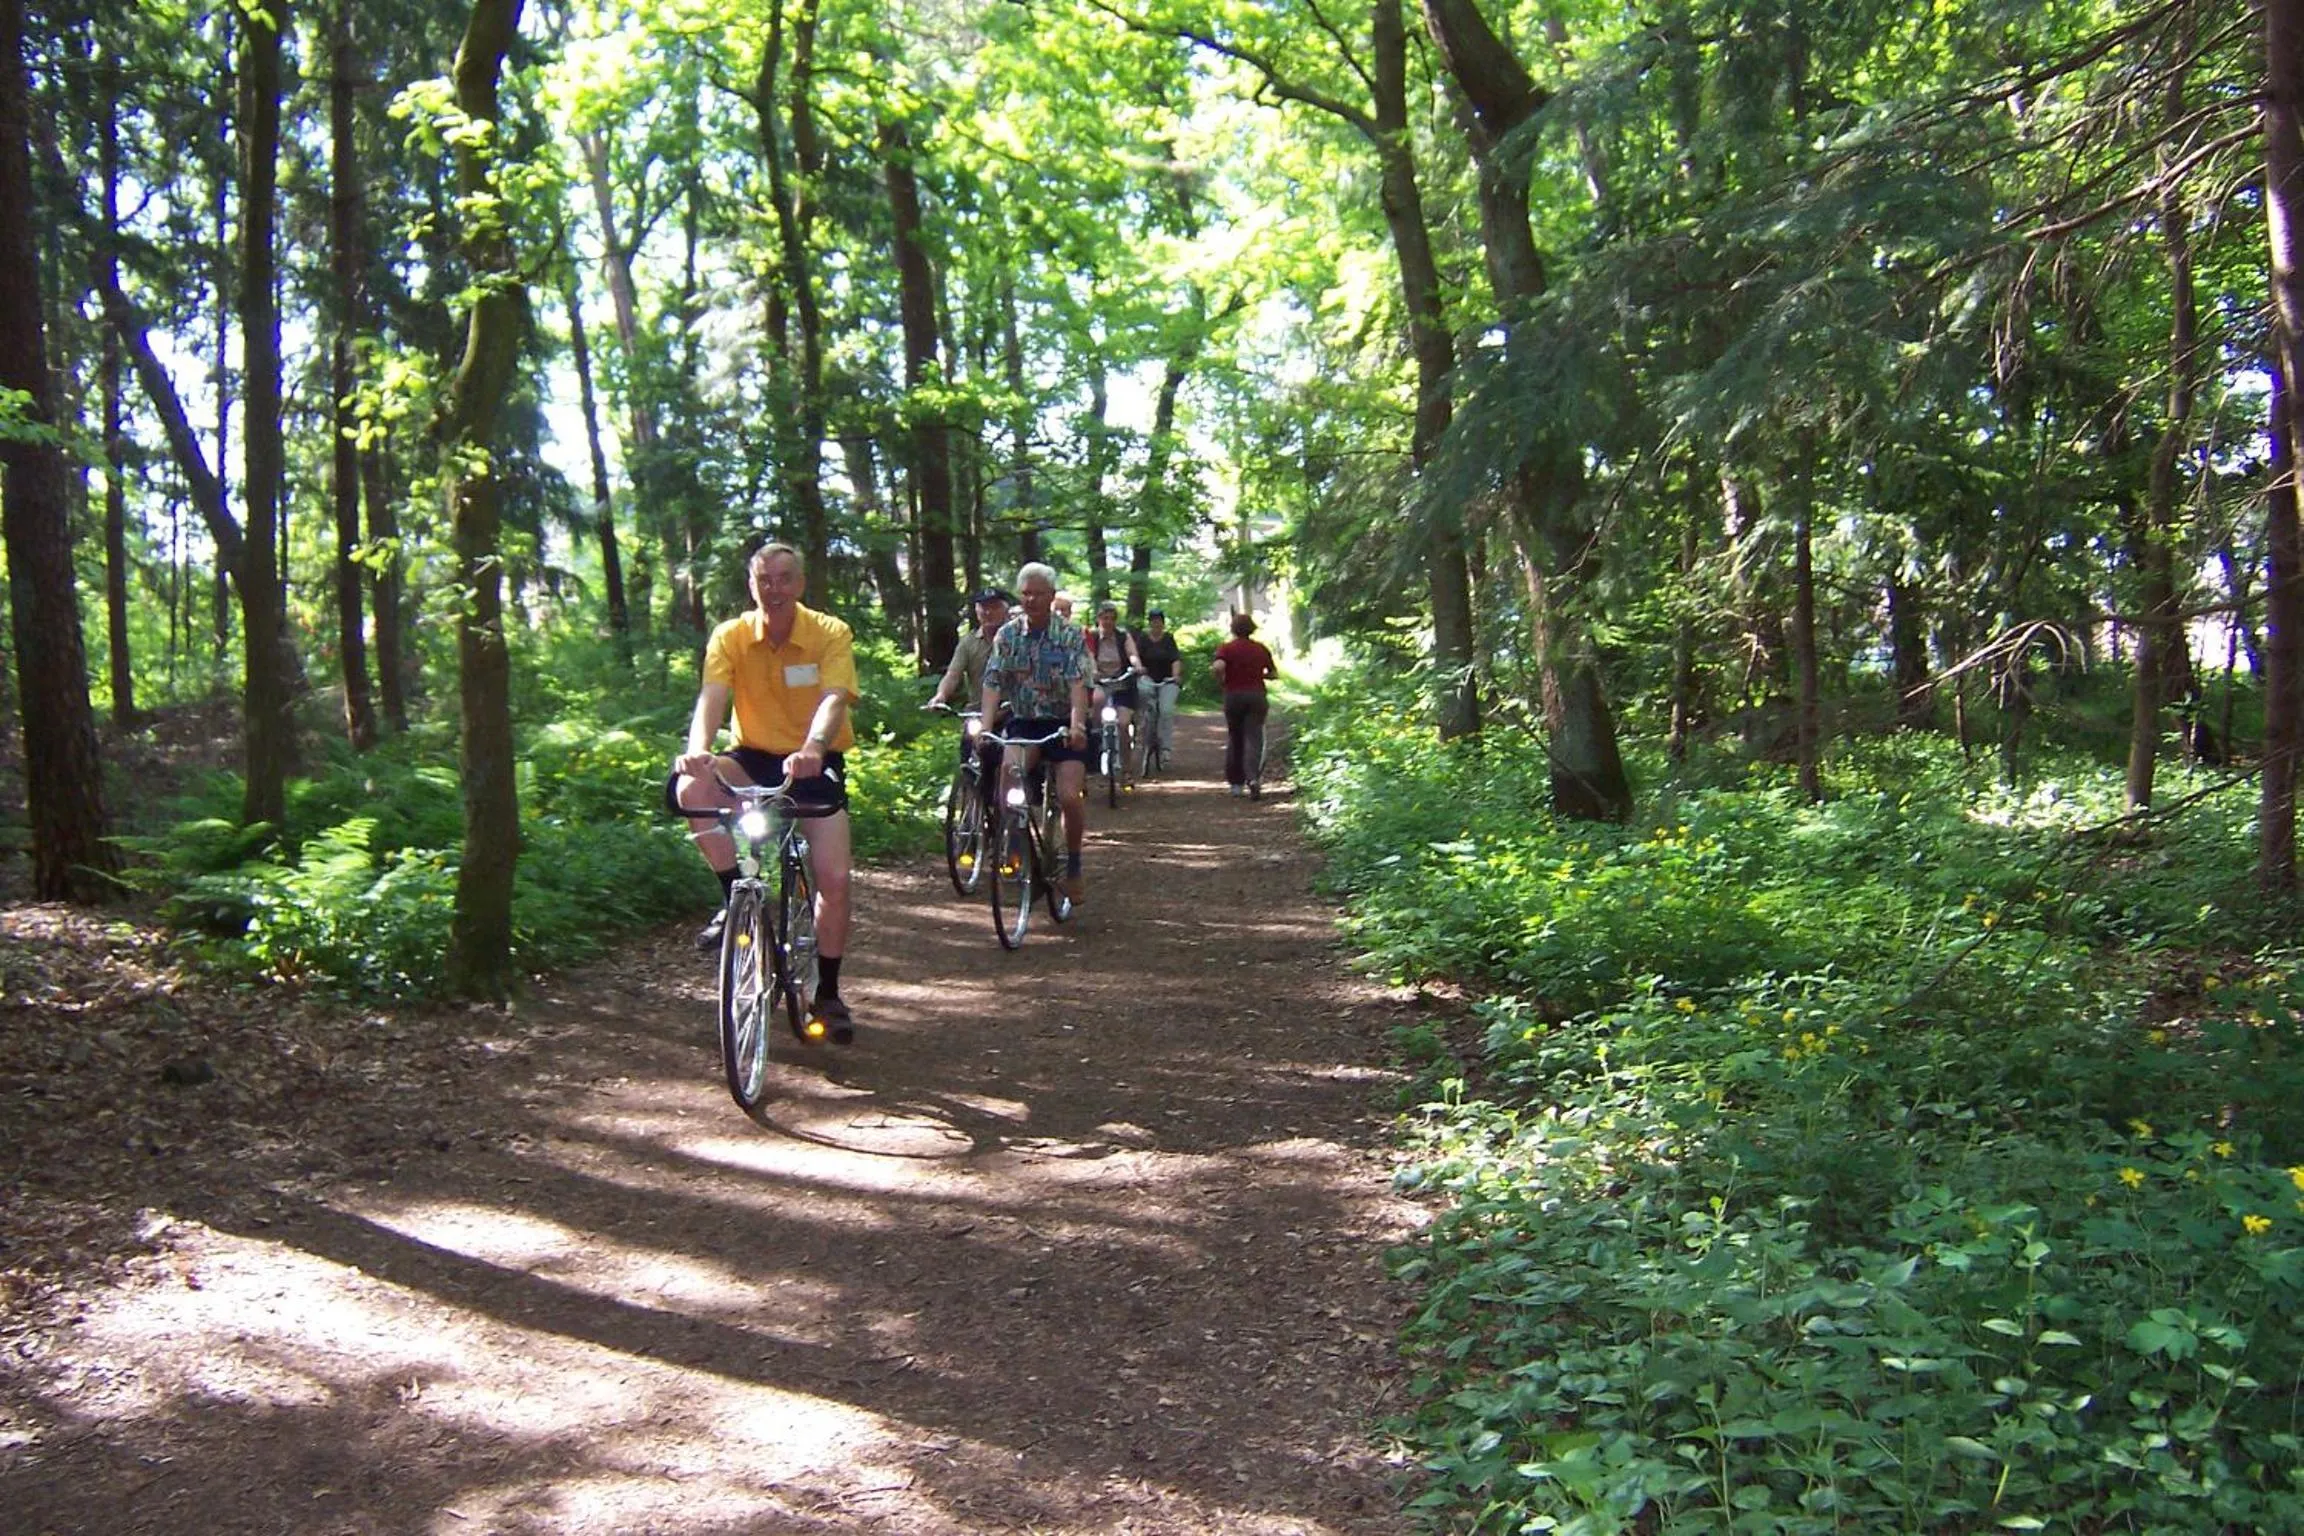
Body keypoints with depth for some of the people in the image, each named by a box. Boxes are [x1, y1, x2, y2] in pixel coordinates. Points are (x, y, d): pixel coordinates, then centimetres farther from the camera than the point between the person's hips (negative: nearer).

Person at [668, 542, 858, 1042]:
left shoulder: (831, 635, -11)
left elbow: (833, 699, -27)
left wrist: (811, 748, -49)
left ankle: (827, 994, 9)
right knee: (690, 786, -31)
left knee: (835, 879, -13)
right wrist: (697, 748, -44)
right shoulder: (730, 636, -6)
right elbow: (712, 696, -22)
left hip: (814, 764, -1)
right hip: (753, 759, 2)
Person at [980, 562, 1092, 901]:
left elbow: (1078, 684, -19)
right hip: (1023, 721, 2)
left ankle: (1073, 867, 9)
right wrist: (985, 727, -24)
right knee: (1009, 771, -27)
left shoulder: (1071, 635, -8)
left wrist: (1077, 725, -36)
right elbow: (993, 683, -9)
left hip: (1064, 723, -2)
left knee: (1070, 797, -14)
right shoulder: (1007, 634, -1)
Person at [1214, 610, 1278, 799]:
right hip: (1257, 696, 1)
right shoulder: (1261, 649, 6)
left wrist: (1221, 681, -3)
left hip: (1233, 696, -1)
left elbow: (1218, 667, -21)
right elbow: (1274, 673, 12)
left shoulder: (1226, 648, -3)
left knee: (1234, 739, 14)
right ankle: (1253, 778, -27)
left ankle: (1236, 783, 21)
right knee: (1254, 739, -6)